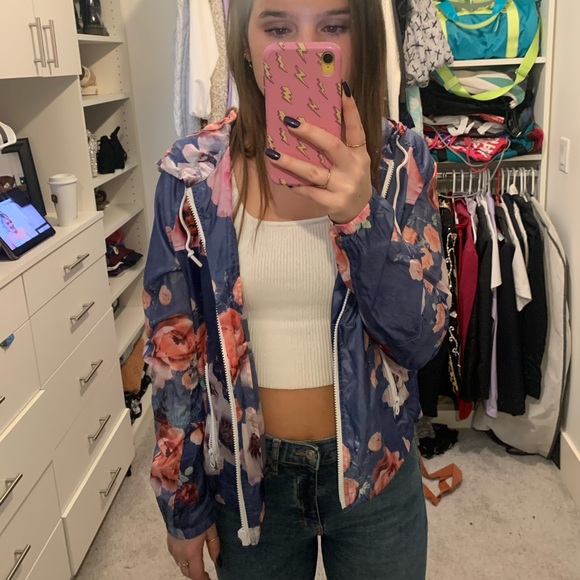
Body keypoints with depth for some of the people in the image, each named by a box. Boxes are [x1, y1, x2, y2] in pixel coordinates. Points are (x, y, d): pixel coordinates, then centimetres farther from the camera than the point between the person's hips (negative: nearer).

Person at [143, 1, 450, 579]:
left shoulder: (400, 160, -10)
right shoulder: (191, 175, -12)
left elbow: (420, 339, -13)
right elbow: (173, 351, -5)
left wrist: (361, 215, -30)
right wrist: (182, 508, 1)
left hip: (374, 471, 1)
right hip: (247, 476, 0)